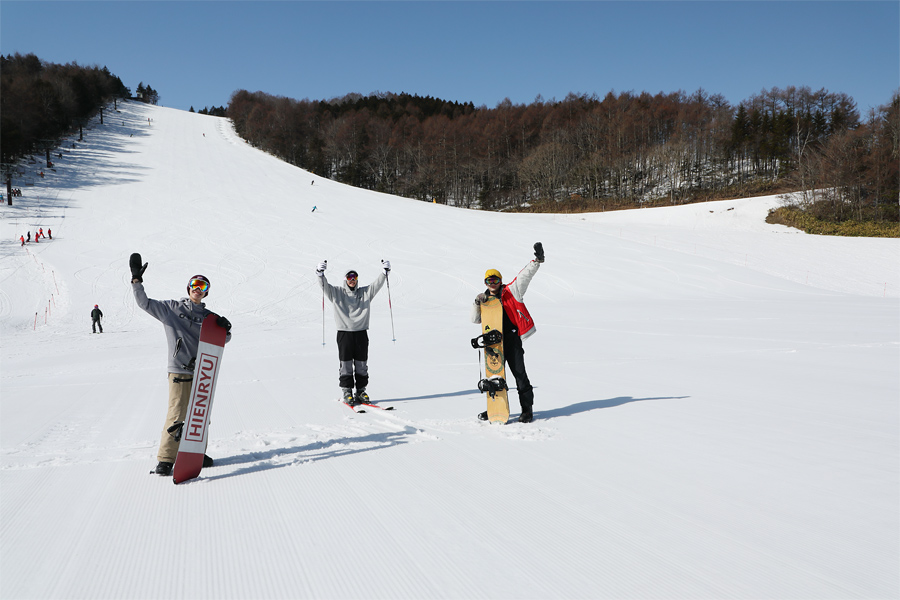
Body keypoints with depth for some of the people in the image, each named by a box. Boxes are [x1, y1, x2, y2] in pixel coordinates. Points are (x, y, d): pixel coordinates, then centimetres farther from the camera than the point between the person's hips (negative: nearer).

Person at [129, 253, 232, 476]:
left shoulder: (208, 316, 12)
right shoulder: (171, 308, 6)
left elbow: (221, 340, 13)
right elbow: (145, 303, 4)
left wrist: (225, 329, -9)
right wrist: (136, 279, -4)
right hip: (180, 372, -4)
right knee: (176, 416, -7)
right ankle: (165, 459, 4)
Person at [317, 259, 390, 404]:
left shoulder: (365, 292, 12)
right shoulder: (337, 293, 7)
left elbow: (377, 284, 3)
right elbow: (325, 286, -5)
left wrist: (385, 272, -12)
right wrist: (320, 274, -23)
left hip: (361, 333, 2)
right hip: (344, 332, -2)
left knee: (362, 364, 6)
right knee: (346, 364, 1)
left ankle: (361, 390, 16)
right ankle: (346, 392, 9)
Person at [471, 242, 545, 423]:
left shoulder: (510, 292, 1)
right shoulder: (485, 299, 13)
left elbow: (524, 276, -8)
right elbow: (475, 319, 10)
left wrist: (537, 261, -20)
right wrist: (477, 303, -7)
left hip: (512, 341, -4)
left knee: (519, 374, -3)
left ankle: (527, 409, 7)